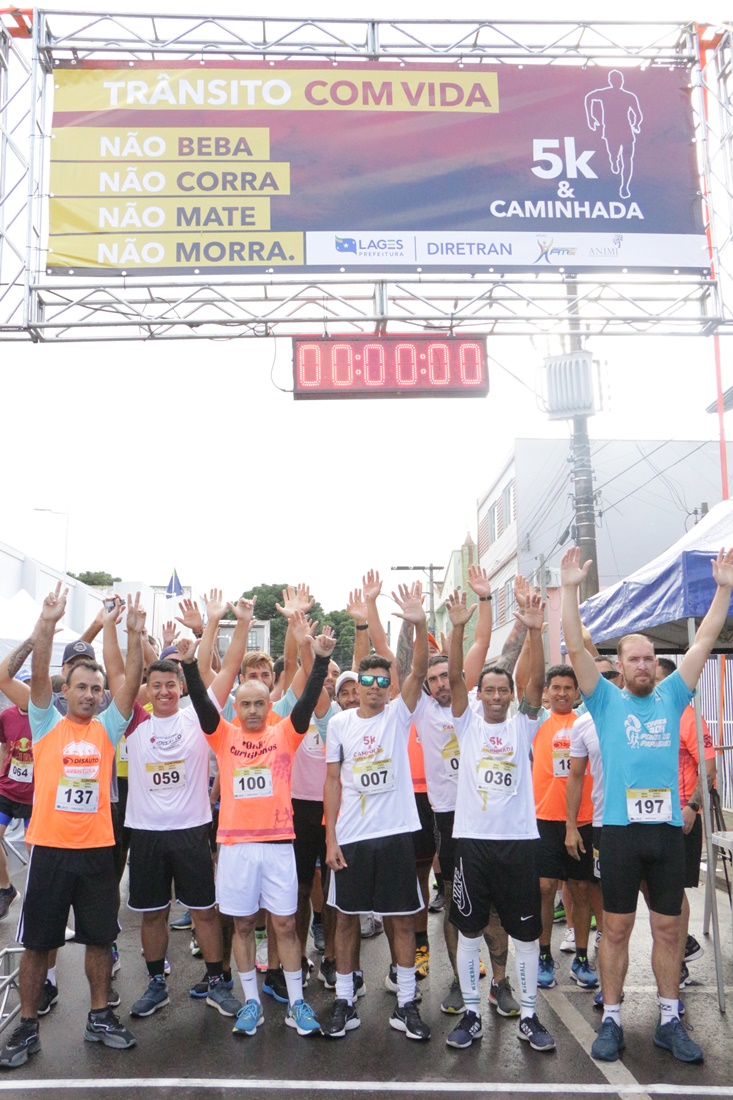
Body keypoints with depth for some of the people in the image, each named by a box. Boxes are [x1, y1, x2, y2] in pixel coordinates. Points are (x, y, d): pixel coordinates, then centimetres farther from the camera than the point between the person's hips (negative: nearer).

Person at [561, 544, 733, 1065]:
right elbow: (576, 648, -7)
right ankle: (612, 1021, 17)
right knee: (616, 929, 6)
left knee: (668, 928, 11)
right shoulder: (606, 700, 2)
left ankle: (670, 1021, 24)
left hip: (668, 828, 3)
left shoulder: (671, 697, 10)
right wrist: (571, 589, -14)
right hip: (621, 829, -2)